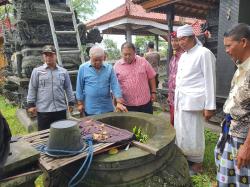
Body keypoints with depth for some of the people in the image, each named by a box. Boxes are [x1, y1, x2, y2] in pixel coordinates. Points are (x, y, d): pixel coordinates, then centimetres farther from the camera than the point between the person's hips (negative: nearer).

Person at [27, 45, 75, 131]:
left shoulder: (63, 71, 6)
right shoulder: (37, 71, 2)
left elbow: (68, 88, 10)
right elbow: (32, 89, 3)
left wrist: (71, 102, 8)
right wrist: (31, 104, -1)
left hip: (60, 109, 2)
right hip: (43, 110, -1)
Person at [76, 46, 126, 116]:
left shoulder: (109, 68, -1)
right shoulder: (83, 68, -2)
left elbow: (115, 85, -3)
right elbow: (79, 87, 2)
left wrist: (119, 102, -12)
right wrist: (80, 103, 2)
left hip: (107, 108, 1)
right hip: (90, 109, -1)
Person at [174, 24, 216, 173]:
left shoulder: (204, 53, -9)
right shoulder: (183, 56, 15)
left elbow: (210, 81, -12)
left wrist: (210, 106, -14)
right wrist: (176, 99, 16)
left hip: (194, 102, -7)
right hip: (181, 101, 7)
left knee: (193, 135, 4)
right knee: (181, 133, 14)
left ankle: (197, 163, 24)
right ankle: (185, 157, 33)